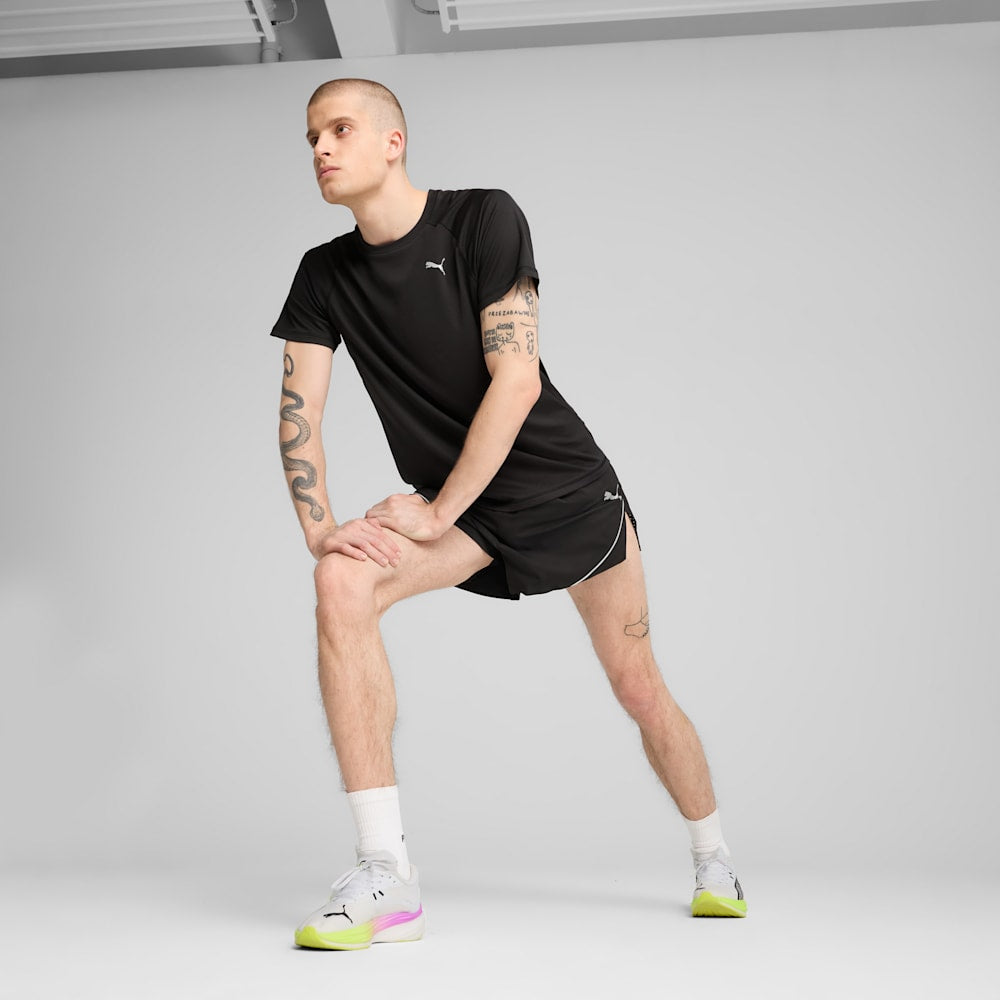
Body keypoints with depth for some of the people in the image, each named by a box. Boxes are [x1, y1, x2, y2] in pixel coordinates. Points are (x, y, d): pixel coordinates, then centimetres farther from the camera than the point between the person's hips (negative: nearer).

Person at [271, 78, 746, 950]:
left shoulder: (483, 220, -14)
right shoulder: (325, 274, 1)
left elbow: (515, 380, -21)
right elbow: (300, 409, -3)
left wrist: (435, 512, -22)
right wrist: (319, 529, -18)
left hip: (565, 486, -2)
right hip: (450, 509, 3)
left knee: (639, 687, 5)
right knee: (342, 582, -27)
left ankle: (715, 863, 34)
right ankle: (386, 879, -26)